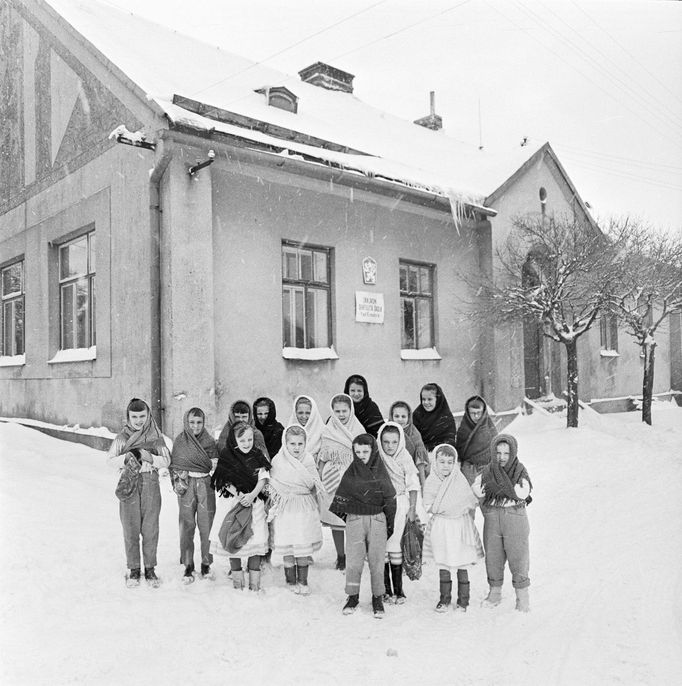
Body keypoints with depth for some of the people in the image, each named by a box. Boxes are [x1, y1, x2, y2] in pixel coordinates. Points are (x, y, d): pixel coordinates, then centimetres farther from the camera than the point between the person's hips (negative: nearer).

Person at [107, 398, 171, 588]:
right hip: (129, 484, 0)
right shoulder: (122, 438, 4)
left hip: (151, 483, 0)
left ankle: (150, 568, 17)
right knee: (130, 528, 3)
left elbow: (166, 460, 0)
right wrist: (125, 458, -18)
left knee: (150, 528, 4)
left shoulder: (156, 436, 3)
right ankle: (134, 570, 17)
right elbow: (111, 460, 0)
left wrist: (150, 458, -17)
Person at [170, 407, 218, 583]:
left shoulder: (209, 441, 6)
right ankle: (188, 567, 13)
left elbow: (215, 466, 12)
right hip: (186, 485, 0)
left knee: (206, 526, 2)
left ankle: (206, 564, 16)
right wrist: (177, 480, -5)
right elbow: (174, 464, 7)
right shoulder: (180, 441, 4)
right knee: (186, 526, 2)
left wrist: (214, 466, -8)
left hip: (206, 485, 0)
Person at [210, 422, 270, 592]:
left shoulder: (258, 456, 3)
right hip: (232, 502, -1)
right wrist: (239, 495, -15)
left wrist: (252, 495, -16)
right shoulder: (226, 456, -2)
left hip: (254, 502, 1)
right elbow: (224, 482, -3)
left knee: (256, 538, -3)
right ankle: (236, 573, 21)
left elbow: (262, 479, 0)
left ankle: (254, 577, 10)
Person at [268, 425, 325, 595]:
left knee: (304, 545, 4)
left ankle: (303, 581, 19)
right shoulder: (278, 461, -3)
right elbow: (273, 486, 1)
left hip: (305, 508, 1)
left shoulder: (308, 460, 1)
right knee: (287, 545, 3)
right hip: (285, 509, -1)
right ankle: (291, 581, 21)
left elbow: (312, 484, -5)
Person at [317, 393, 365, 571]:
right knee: (335, 518, 4)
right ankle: (340, 556, 18)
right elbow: (322, 459, 9)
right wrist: (318, 481, 7)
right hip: (333, 481, 1)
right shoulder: (327, 432, 3)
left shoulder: (359, 430, 2)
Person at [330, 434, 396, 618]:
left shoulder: (381, 471, 1)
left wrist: (391, 524, 6)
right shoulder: (351, 473, 2)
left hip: (377, 519, 0)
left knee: (377, 560, 5)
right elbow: (340, 498, 8)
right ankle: (352, 597, 17)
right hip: (355, 519, 0)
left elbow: (390, 500, 5)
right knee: (353, 560, 1)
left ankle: (378, 598, 18)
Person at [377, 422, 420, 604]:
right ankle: (386, 590, 14)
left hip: (399, 506, -1)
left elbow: (413, 485, 3)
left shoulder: (405, 458, -4)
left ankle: (398, 590, 12)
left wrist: (412, 508, 1)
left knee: (395, 547, 0)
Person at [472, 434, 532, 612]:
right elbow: (476, 488, -7)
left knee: (518, 556, 2)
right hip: (492, 517, 3)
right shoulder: (487, 471, 4)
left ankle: (522, 594, 17)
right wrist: (488, 487, -22)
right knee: (493, 556, 11)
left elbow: (523, 493, -17)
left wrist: (507, 487, -22)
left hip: (515, 519, -3)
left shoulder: (520, 471, -3)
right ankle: (495, 591, 28)